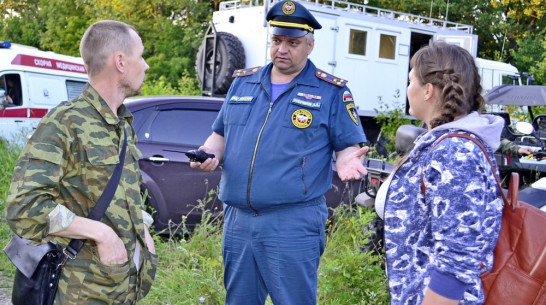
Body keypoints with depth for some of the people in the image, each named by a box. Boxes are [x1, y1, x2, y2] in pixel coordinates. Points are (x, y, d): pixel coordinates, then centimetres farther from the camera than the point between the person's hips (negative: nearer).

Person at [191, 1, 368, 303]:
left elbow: (349, 146, 1)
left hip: (295, 223, -4)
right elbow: (221, 134, 20)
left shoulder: (331, 92, 0)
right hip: (237, 219, 5)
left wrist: (347, 162, -22)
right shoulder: (242, 82, 13)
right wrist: (210, 153, -1)